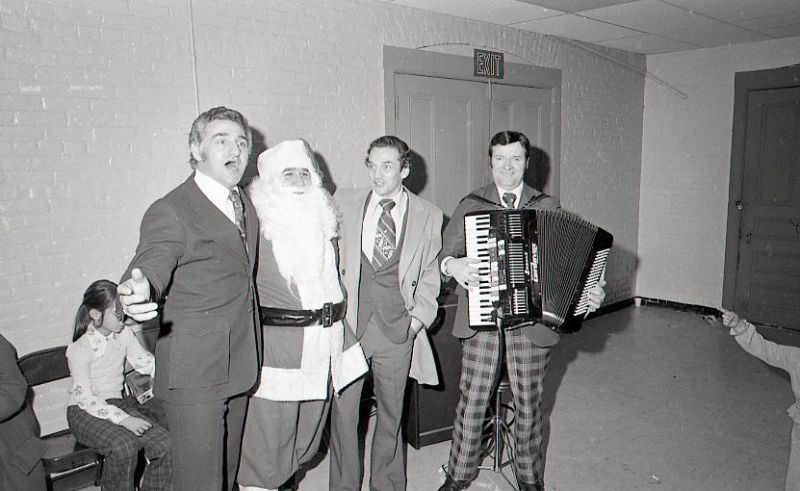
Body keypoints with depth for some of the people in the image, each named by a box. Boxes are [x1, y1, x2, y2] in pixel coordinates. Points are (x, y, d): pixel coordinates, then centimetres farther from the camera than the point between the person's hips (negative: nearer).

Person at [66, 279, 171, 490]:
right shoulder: (80, 349, -15)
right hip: (85, 412, -5)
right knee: (123, 446, -33)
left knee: (165, 442, -18)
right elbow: (85, 398, -18)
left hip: (118, 403, 5)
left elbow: (146, 363, 7)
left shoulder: (124, 334, 0)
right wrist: (124, 419, -27)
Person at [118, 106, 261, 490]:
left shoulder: (245, 203, 10)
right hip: (194, 375, -7)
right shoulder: (170, 212, -14)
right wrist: (139, 292, -49)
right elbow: (150, 267, -29)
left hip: (239, 367, 7)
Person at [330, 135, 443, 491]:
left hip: (396, 327, 0)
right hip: (347, 323, 0)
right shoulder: (344, 203, 4)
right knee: (342, 411, 5)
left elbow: (430, 274, 10)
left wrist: (419, 315, 0)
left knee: (391, 411, 13)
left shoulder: (428, 215, 4)